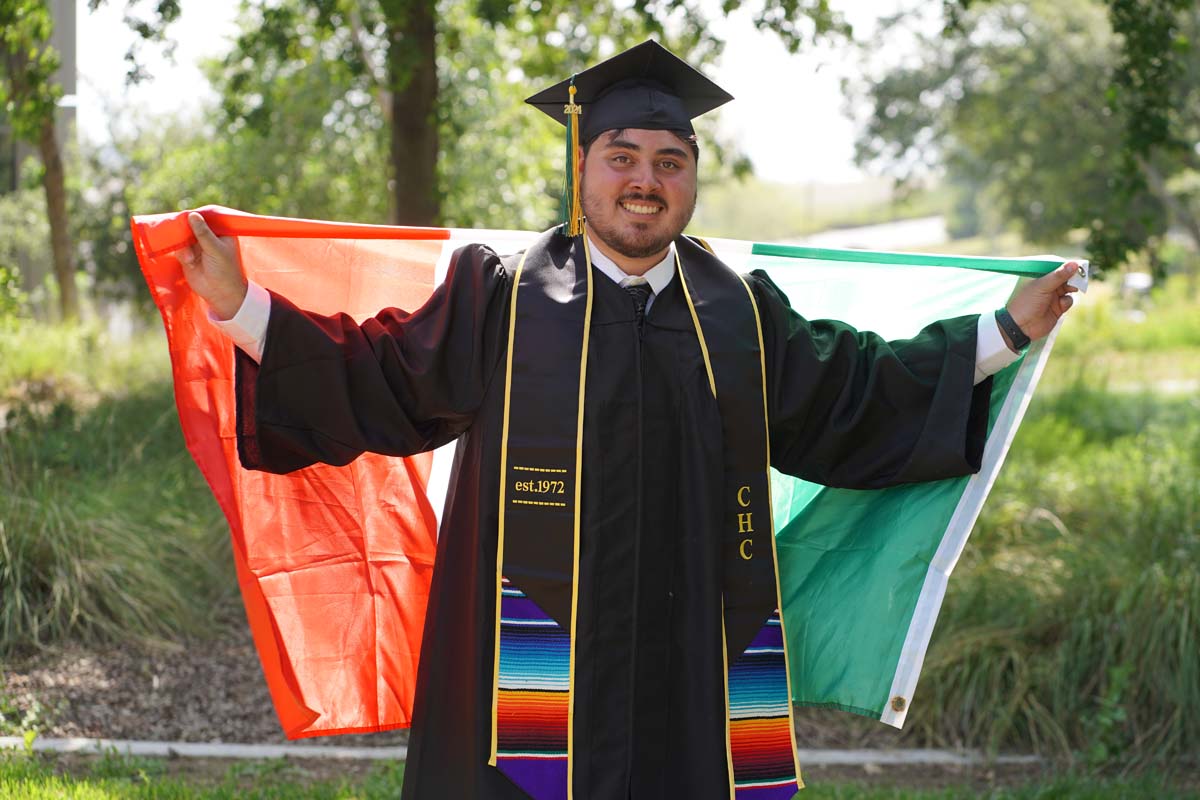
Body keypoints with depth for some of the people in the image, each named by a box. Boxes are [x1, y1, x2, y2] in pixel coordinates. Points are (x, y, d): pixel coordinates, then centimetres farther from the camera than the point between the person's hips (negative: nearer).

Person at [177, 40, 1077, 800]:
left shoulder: (744, 313, 12)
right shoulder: (500, 298, 3)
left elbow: (856, 398, 21)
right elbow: (376, 381, 3)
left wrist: (1004, 333, 23)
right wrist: (244, 307, -7)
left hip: (695, 678, 3)